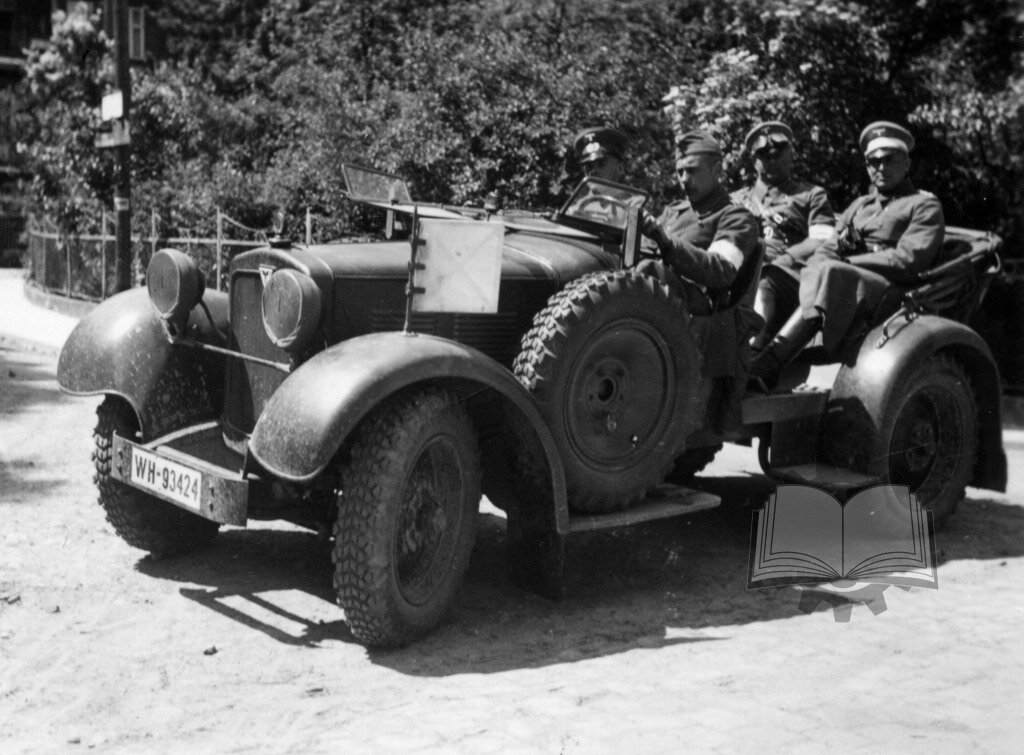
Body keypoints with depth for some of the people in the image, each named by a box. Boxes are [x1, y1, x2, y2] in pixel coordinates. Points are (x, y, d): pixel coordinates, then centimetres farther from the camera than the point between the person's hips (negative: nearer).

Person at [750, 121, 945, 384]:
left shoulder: (924, 205, 11)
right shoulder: (859, 206, 29)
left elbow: (907, 260, -5)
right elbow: (826, 252, 17)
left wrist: (848, 262, -6)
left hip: (890, 291, -6)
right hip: (844, 282, 6)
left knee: (830, 274, -36)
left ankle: (764, 368, -46)